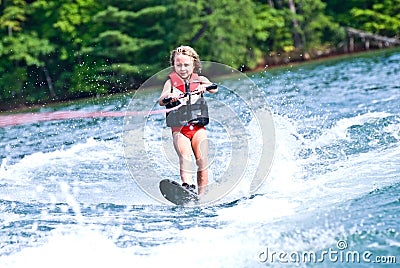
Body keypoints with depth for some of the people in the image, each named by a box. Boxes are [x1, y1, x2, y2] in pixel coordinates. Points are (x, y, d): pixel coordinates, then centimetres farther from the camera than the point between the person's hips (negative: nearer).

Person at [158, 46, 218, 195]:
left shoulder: (200, 80, 10)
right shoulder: (171, 82, 7)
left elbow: (214, 89, -9)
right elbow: (161, 102, -9)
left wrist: (205, 87, -32)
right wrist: (169, 97, -33)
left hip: (198, 127, 1)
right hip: (179, 129, -1)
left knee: (202, 160, -13)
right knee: (185, 156, -25)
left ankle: (201, 196, -9)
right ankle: (187, 186, -44)